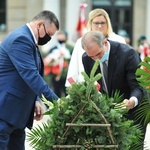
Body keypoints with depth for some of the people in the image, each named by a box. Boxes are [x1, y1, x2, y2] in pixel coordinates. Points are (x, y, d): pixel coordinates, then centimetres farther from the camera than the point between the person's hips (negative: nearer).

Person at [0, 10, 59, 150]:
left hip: (17, 111, 10)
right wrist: (56, 101, -25)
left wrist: (35, 101, 8)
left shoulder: (29, 39, 16)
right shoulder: (20, 39, -17)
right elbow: (30, 75, -24)